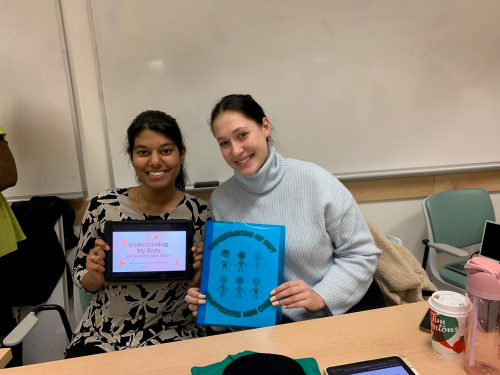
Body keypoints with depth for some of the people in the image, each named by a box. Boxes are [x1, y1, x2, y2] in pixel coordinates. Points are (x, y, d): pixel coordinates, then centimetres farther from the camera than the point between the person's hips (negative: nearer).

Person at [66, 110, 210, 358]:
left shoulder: (200, 213, -8)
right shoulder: (102, 206, -6)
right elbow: (80, 278, 5)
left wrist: (198, 277, -18)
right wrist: (95, 276, -16)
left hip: (171, 336, -1)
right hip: (101, 336, 2)